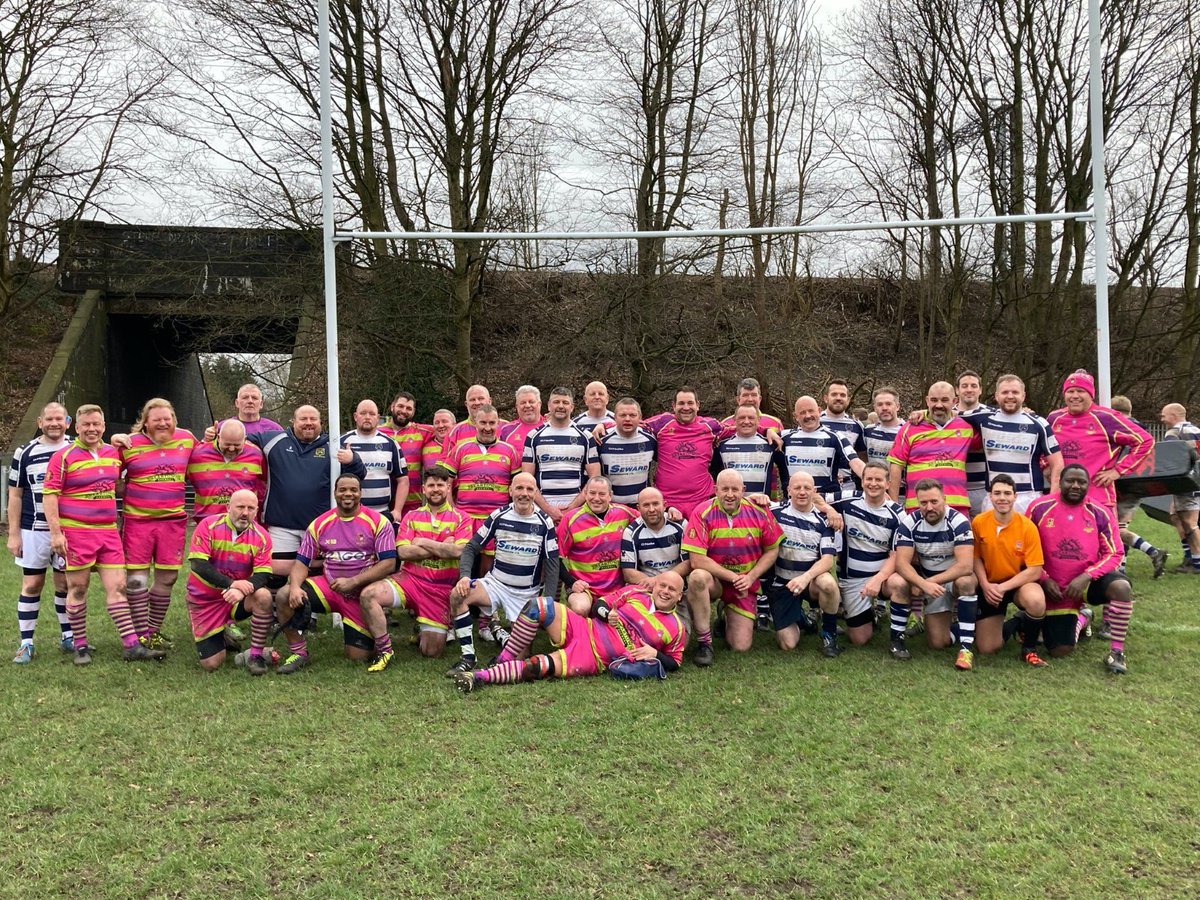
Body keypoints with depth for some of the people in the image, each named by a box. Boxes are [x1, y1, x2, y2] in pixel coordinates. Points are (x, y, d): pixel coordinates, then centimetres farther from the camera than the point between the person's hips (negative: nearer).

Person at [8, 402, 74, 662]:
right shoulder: (25, 453, 1)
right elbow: (15, 496, 3)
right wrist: (13, 534, -1)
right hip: (33, 531, 0)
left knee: (66, 584, 8)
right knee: (31, 585, 3)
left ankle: (68, 637, 19)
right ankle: (26, 643, 9)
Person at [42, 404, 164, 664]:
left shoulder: (113, 453, 11)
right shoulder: (64, 456, -5)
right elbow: (49, 495, -8)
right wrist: (55, 532, -14)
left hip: (108, 531, 4)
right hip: (76, 532, -4)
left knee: (117, 587, 1)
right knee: (78, 589, 5)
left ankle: (132, 645, 1)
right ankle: (81, 647, 17)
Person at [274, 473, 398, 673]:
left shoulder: (378, 522, -8)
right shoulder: (319, 524, 3)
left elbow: (389, 563, -13)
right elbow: (302, 562, 3)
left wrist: (352, 582, -20)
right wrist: (295, 586, -19)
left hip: (363, 594, -2)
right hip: (329, 587, 3)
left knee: (359, 657, -6)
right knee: (284, 596, -22)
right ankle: (299, 653, -3)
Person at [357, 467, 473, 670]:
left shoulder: (461, 518, 2)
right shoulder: (412, 517, 9)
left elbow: (459, 551, -15)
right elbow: (403, 552, -5)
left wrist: (423, 542, -9)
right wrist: (442, 548, -10)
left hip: (441, 588, -2)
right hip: (409, 578, 2)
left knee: (432, 651, -4)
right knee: (368, 594, -26)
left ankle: (423, 629, 33)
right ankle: (384, 650, -10)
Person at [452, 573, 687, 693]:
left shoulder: (676, 629, 4)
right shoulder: (637, 592, 10)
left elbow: (674, 662, 10)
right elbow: (600, 604, 15)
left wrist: (654, 653, -10)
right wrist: (607, 613, -9)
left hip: (594, 659, -3)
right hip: (583, 628, 3)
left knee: (536, 667, -27)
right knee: (539, 606, -25)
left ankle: (480, 677, -24)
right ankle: (504, 660, -14)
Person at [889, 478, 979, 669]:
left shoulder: (958, 521, -21)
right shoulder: (910, 522, -13)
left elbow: (965, 565, -30)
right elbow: (902, 562, -19)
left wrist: (930, 581, -30)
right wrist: (924, 583, -36)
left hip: (955, 579, -2)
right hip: (925, 580, 2)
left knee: (966, 581, -36)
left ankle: (967, 646, -29)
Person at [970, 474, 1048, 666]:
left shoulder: (1027, 527, -17)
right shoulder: (978, 522, -11)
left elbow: (1035, 571, -17)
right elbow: (976, 557, 0)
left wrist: (1003, 587, -24)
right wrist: (985, 585, -16)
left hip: (1020, 583, -2)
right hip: (990, 586, 2)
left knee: (1036, 601, -39)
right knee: (987, 648, -4)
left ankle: (1029, 648, -9)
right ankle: (1015, 624, 30)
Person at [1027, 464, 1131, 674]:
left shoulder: (1099, 513, -7)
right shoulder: (1039, 508, -8)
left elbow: (1115, 554, -7)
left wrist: (1086, 577, -20)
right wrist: (1044, 580, -11)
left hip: (1090, 580, 0)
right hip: (1056, 589, 0)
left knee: (1121, 587, -34)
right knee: (1060, 650, -3)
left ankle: (1116, 651, -15)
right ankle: (1082, 618, 33)